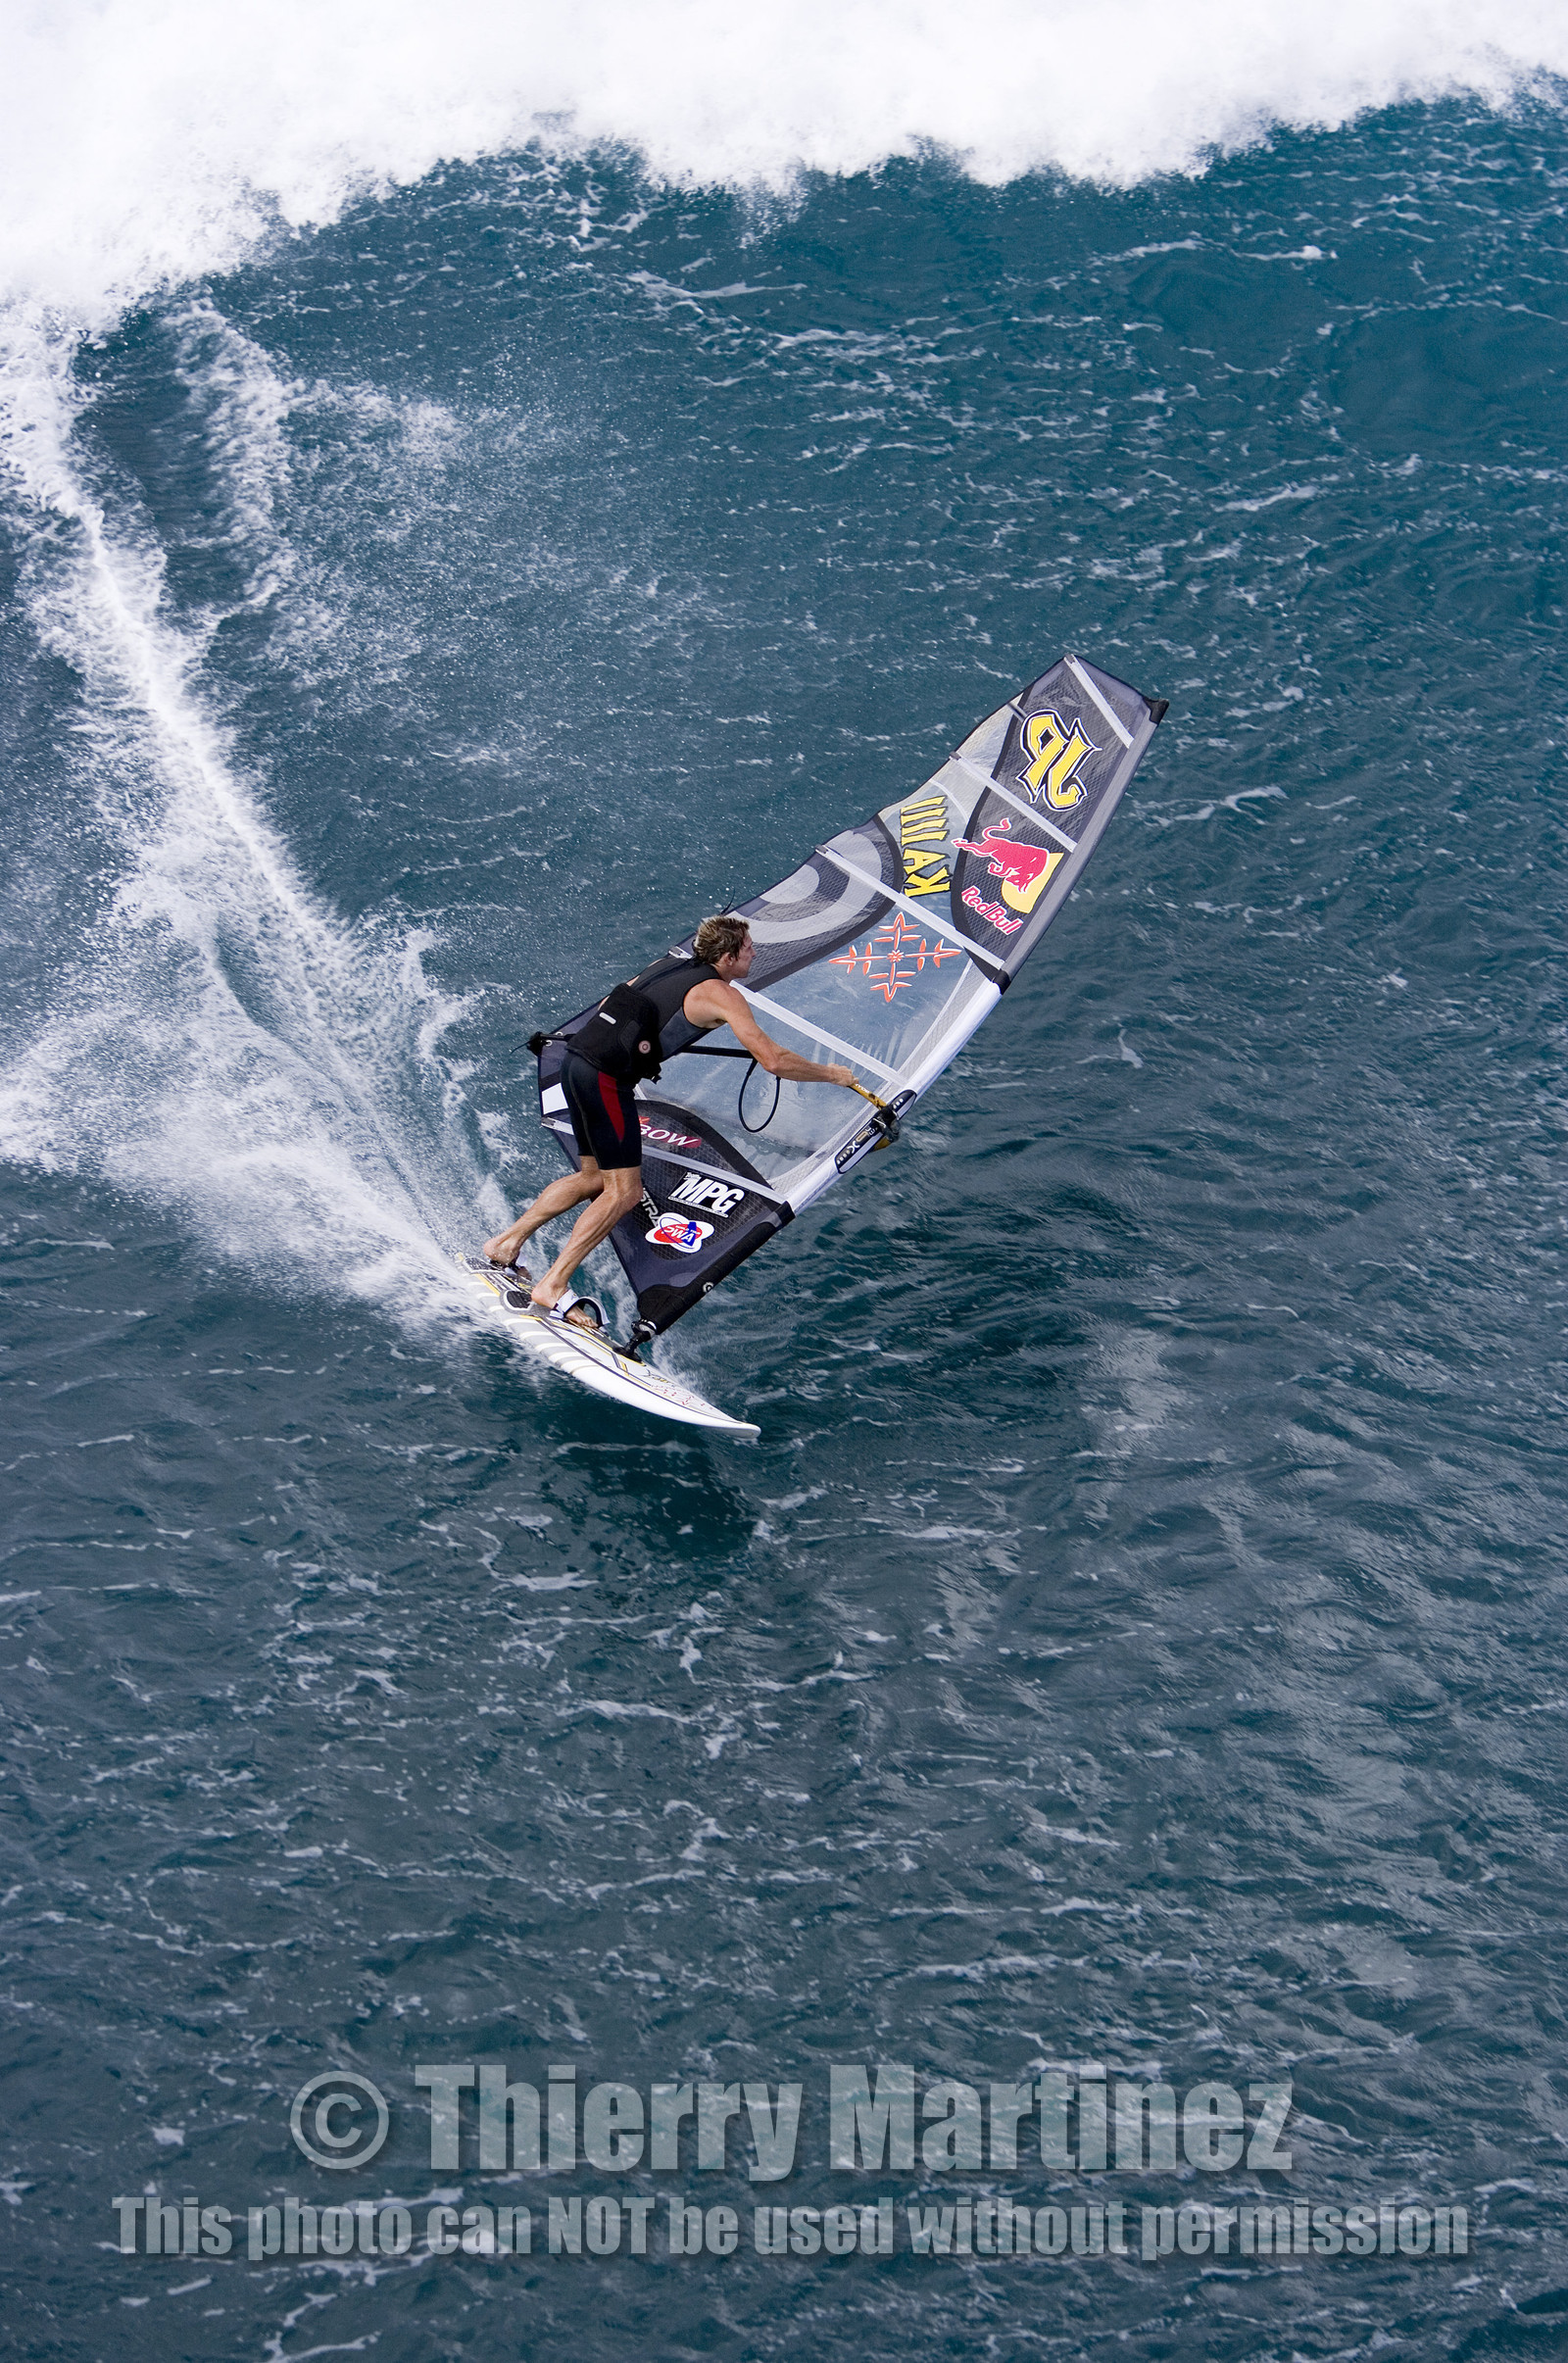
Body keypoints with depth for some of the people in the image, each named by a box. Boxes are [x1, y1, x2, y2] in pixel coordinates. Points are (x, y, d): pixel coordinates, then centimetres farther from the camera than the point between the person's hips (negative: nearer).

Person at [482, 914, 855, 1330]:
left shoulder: (669, 965, 17)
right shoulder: (721, 994, -7)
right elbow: (773, 1061, -10)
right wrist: (832, 1074, 4)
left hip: (575, 1061, 9)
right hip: (605, 1078, -9)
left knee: (593, 1178, 20)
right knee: (623, 1192, -4)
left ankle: (506, 1243, 23)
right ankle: (552, 1287, -6)